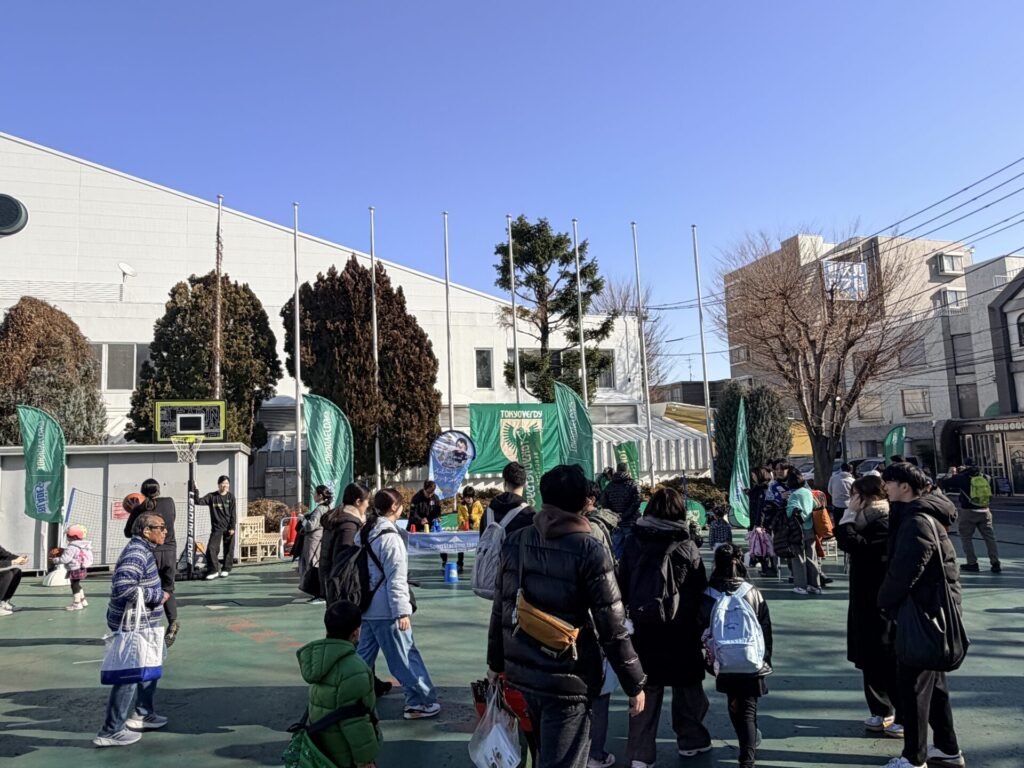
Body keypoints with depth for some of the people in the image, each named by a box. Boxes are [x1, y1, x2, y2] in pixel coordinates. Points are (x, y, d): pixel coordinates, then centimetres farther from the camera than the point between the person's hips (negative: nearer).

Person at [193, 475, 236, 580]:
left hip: (228, 528, 0)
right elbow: (199, 501, -6)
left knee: (229, 549, 4)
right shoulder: (211, 496, 3)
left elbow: (233, 513, -2)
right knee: (211, 548, -9)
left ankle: (226, 569, 17)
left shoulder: (230, 496, 1)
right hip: (216, 528, 1)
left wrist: (232, 527, -7)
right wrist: (195, 491, -18)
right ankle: (214, 571, 0)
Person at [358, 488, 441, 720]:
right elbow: (395, 580, -19)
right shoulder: (390, 538, -17)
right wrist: (402, 612, -16)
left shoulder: (363, 534, 9)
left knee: (364, 655, 16)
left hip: (367, 609, 9)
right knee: (405, 656, 0)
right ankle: (420, 702, 7)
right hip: (387, 611, -8)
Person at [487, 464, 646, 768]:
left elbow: (500, 609, 7)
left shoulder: (515, 542, 0)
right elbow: (612, 628, -14)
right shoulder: (590, 551, -15)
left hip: (522, 671, 6)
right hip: (567, 679, -6)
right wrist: (635, 683, -4)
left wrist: (496, 662, 19)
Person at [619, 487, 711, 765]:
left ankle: (639, 753, 10)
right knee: (687, 685, 17)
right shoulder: (686, 547, -10)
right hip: (681, 628, -2)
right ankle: (690, 739, 33)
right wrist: (701, 625, 7)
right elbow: (700, 591, -4)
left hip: (643, 626, 2)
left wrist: (628, 614, 14)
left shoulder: (633, 544, -3)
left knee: (646, 690, 8)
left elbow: (623, 586, 3)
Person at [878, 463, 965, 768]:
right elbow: (899, 562, 15)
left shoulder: (917, 521, -21)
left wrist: (885, 599, -10)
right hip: (931, 607, 10)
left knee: (913, 682, -1)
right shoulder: (916, 514, 11)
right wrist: (890, 599, 9)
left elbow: (905, 569, -24)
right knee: (933, 679, 19)